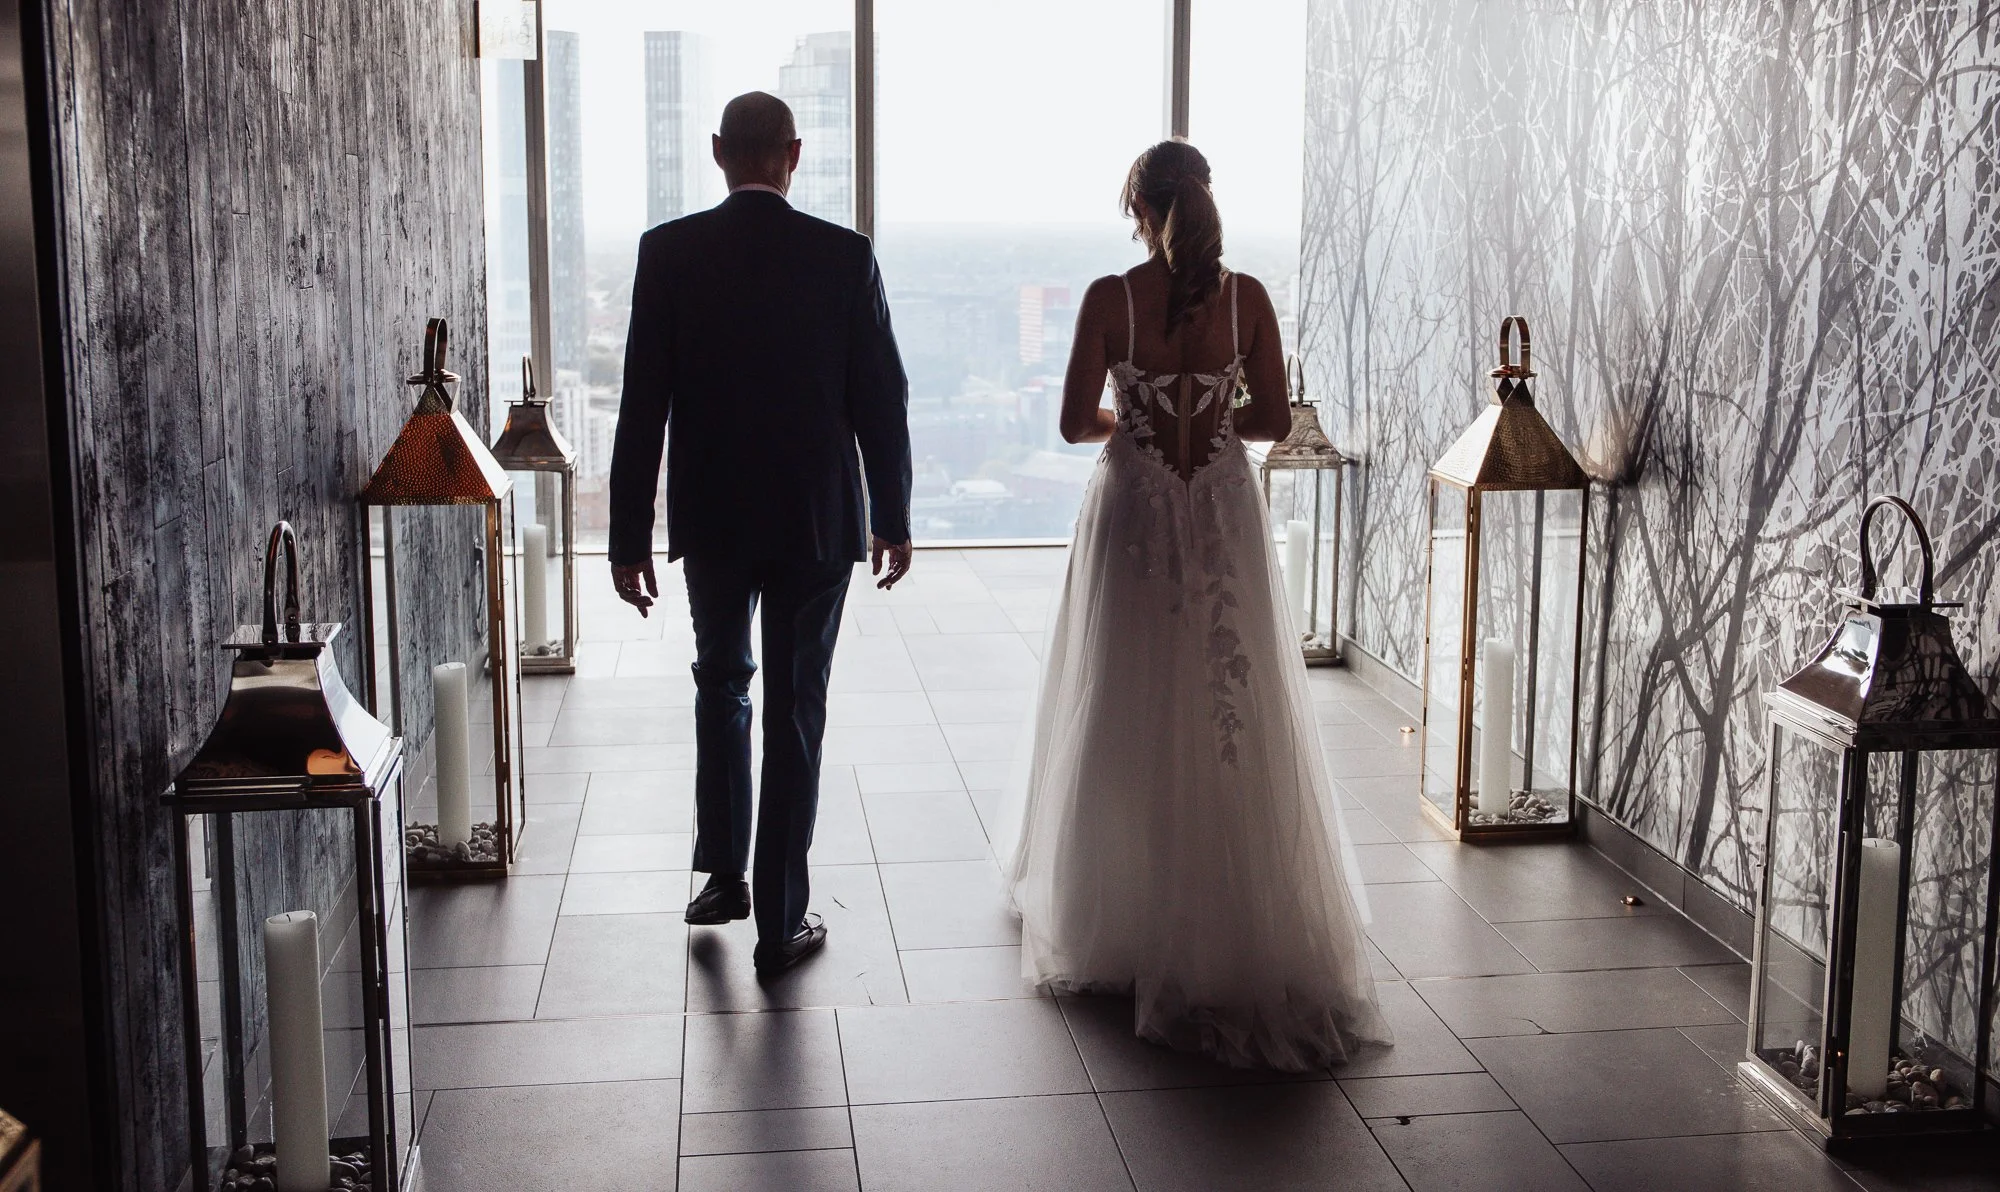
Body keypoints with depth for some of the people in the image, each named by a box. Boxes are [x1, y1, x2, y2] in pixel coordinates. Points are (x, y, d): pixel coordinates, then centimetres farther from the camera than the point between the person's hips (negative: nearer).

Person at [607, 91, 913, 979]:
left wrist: (629, 539, 0)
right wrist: (893, 518, 7)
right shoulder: (845, 255, -7)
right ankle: (780, 923, 11)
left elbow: (642, 406, -6)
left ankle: (722, 876, 27)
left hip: (711, 519, 1)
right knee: (795, 710, 6)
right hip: (817, 520, -1)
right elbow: (881, 398, -4)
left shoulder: (668, 251, -6)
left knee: (721, 684, 23)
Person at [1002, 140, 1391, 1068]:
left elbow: (1076, 422, -8)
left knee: (1129, 721, 11)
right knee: (1231, 716, 9)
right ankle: (1243, 924, 13)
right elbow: (1274, 419, 0)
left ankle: (1121, 923, 22)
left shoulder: (1111, 297, -10)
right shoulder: (1245, 297, -4)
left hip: (1133, 515, -1)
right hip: (1223, 515, 2)